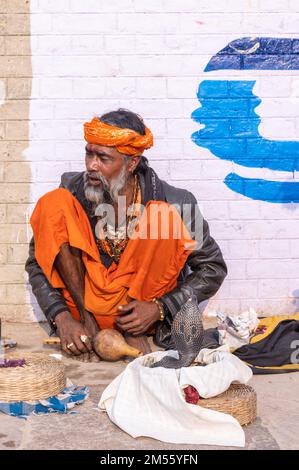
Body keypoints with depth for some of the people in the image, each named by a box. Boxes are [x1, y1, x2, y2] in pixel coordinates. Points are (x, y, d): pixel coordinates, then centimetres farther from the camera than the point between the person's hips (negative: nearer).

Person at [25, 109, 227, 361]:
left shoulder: (174, 203, -16)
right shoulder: (72, 193, -10)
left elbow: (214, 268, -7)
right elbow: (36, 263, -4)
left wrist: (159, 309, -17)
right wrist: (62, 318, -19)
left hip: (140, 309, -1)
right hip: (85, 301, 2)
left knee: (164, 217, -26)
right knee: (53, 203, -18)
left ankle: (134, 328, -12)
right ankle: (87, 319, -13)